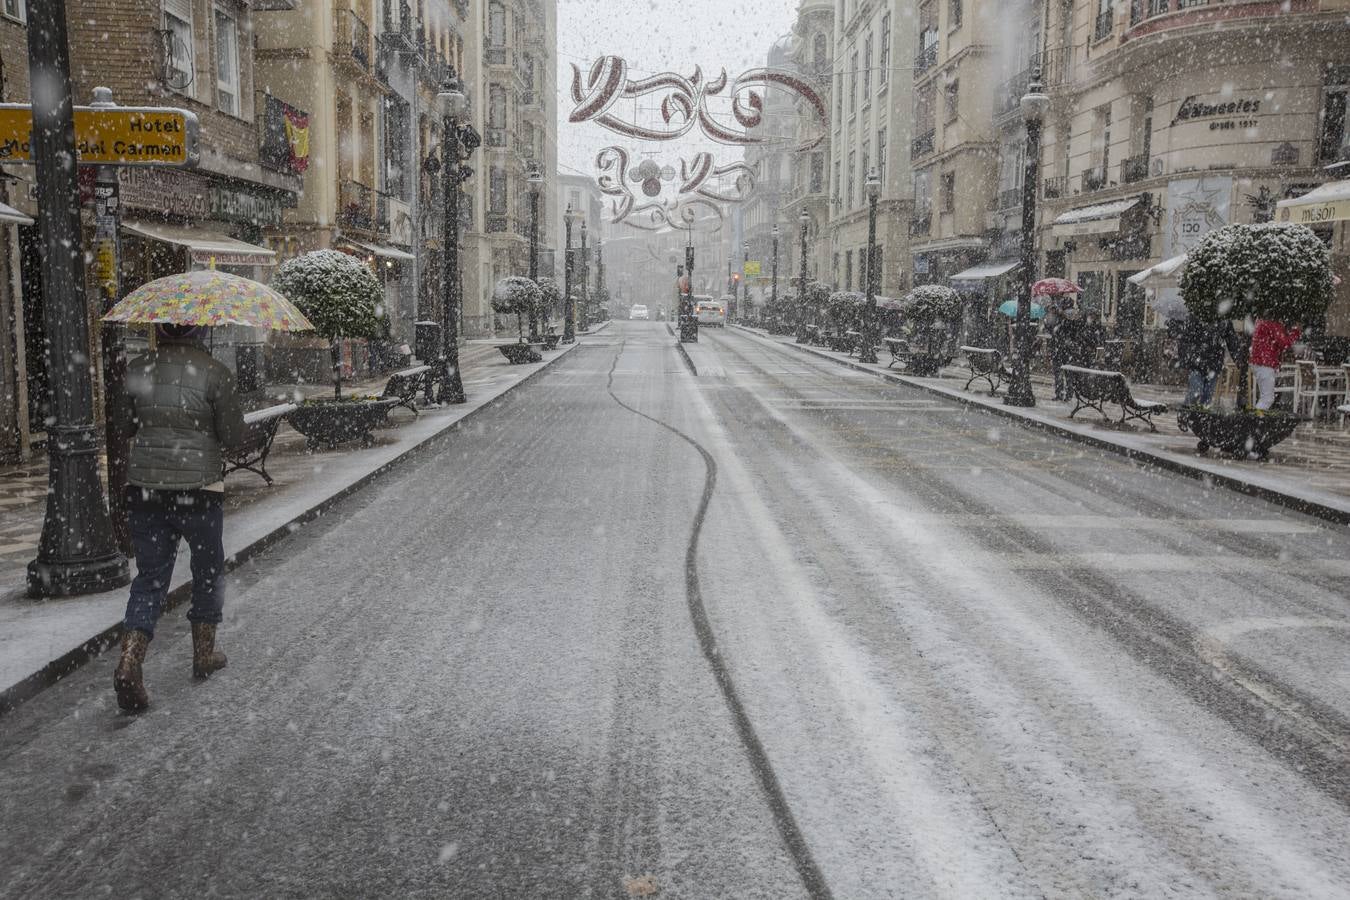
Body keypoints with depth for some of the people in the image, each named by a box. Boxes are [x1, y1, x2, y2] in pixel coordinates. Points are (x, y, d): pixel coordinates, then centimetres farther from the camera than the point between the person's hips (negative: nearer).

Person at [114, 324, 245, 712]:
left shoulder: (137, 369, 1)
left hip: (144, 487, 3)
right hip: (198, 489, -3)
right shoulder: (213, 372, -12)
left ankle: (129, 662, -6)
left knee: (149, 577, 10)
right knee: (208, 570, 17)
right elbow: (233, 435, -9)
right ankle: (204, 653, 28)